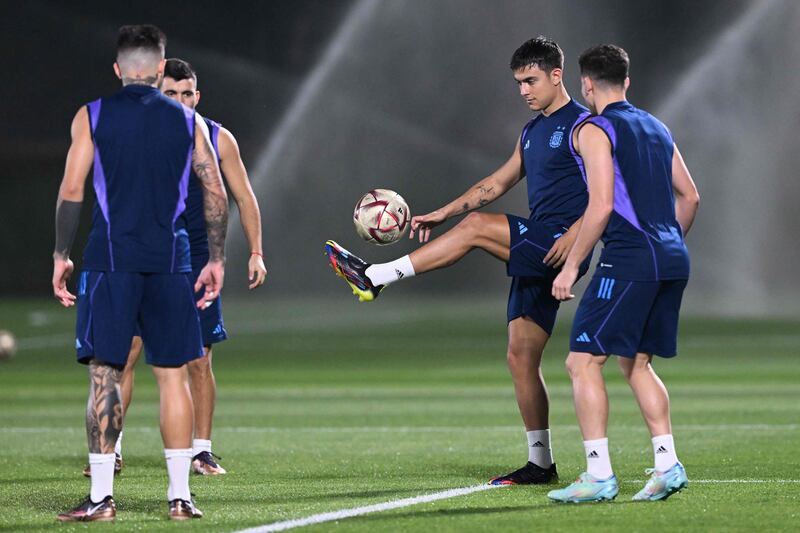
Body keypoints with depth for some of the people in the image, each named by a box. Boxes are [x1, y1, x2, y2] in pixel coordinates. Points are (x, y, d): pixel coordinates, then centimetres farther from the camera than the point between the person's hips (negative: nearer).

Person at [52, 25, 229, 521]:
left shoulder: (92, 117, 3)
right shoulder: (188, 121, 8)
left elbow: (72, 191, -2)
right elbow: (216, 194, 5)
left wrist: (62, 256, 4)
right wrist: (217, 259, 11)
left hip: (111, 258, -2)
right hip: (171, 260, 2)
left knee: (105, 373, -1)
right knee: (173, 375, 6)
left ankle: (102, 496, -6)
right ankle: (180, 495, 6)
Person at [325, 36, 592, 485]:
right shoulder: (532, 132, 22)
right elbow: (498, 183, 28)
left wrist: (574, 234, -25)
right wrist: (442, 214, 21)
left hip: (560, 248, -9)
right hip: (535, 256, 9)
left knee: (477, 227, -23)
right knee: (521, 357, 4)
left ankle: (375, 277, -19)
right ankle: (541, 463, 7)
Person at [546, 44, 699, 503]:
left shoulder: (594, 131, -5)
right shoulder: (656, 128, 18)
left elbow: (602, 206, -14)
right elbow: (690, 196, 19)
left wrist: (571, 265, -9)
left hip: (629, 259, -8)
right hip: (673, 259, 8)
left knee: (583, 361, -3)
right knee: (637, 363, 17)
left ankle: (599, 476, -9)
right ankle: (668, 465, 8)